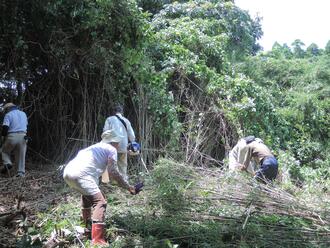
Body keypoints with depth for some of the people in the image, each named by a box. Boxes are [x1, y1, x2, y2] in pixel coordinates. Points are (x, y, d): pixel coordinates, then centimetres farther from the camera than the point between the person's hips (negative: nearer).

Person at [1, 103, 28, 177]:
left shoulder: (8, 115, -1)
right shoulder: (23, 114, 19)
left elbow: (5, 127, -10)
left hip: (12, 136, -4)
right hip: (23, 136, 4)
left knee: (4, 151, 18)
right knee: (21, 155, 6)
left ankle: (7, 163, -4)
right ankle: (21, 173, 4)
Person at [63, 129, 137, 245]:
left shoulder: (95, 147, 33)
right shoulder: (111, 149, 11)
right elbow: (112, 172, -1)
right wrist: (128, 187, 5)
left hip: (67, 172, 9)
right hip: (81, 175, -9)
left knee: (87, 193, 34)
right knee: (100, 202, -7)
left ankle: (86, 223, 48)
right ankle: (97, 240, -15)